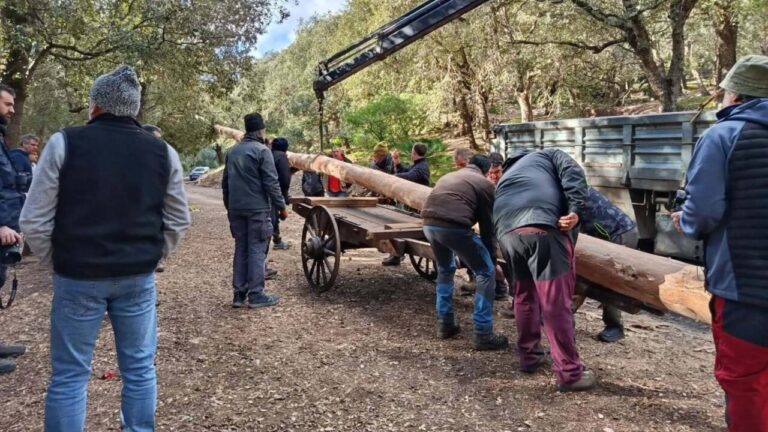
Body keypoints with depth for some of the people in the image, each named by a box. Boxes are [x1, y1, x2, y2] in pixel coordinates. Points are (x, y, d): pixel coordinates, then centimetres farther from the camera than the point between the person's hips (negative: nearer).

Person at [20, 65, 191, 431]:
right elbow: (178, 221, 6)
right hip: (138, 277, 2)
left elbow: (34, 221, -5)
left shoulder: (64, 143, -6)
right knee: (139, 368, 13)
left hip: (77, 276, -2)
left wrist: (56, 262, 9)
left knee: (69, 375, 8)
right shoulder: (162, 152, 1)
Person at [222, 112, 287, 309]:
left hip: (236, 209, 7)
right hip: (257, 208, -7)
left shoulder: (232, 151, 13)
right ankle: (256, 294, -1)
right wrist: (281, 206, -6)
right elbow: (271, 183, -14)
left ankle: (239, 294, 12)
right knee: (257, 250, -3)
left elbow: (225, 182, 18)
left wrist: (229, 205, 27)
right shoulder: (262, 150, -10)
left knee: (241, 249, 11)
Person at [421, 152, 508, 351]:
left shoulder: (449, 176, 33)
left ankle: (445, 324, 33)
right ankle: (483, 334, 9)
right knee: (486, 272, 9)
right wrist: (491, 257, 23)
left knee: (445, 269, 31)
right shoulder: (484, 184, 14)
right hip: (454, 226, -6)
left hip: (428, 223, 7)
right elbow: (488, 226, 12)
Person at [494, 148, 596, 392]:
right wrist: (575, 210, -6)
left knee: (524, 297, 23)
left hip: (506, 232, 5)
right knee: (556, 302, -1)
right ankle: (570, 373, 6)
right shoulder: (548, 155, 31)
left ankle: (529, 357, 34)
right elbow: (572, 173, 7)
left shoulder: (506, 175, 43)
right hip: (542, 226, -5)